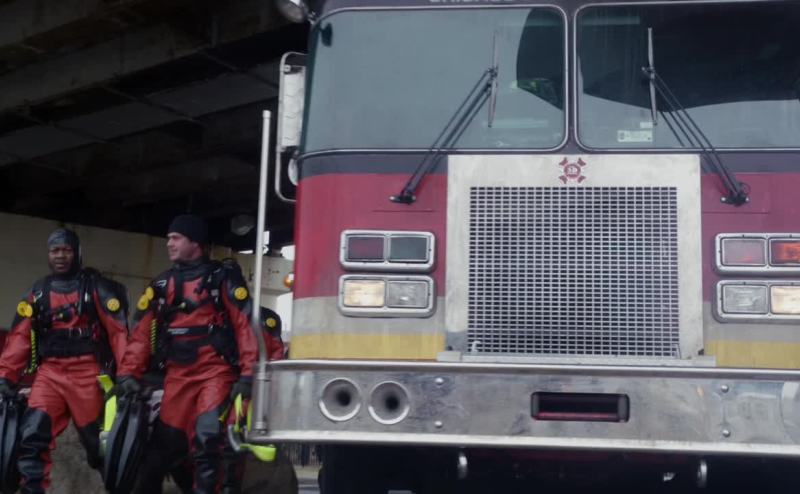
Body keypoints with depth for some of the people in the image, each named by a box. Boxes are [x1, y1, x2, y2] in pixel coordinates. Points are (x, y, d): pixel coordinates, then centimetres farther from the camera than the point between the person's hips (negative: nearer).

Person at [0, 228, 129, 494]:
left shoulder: (96, 286, 2)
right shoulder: (37, 292, 12)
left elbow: (118, 330, -4)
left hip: (88, 372, -3)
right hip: (50, 372, 3)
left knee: (99, 442, 4)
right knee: (32, 435, -15)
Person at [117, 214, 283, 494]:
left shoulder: (223, 277, 1)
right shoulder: (161, 285, 16)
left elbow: (245, 324, -6)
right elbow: (141, 333, 12)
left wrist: (248, 374, -13)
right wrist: (128, 373, 2)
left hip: (216, 371, -4)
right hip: (177, 374, 4)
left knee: (207, 437, -17)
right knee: (164, 442, 8)